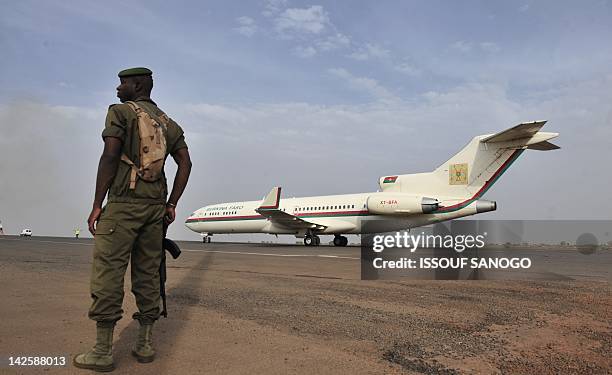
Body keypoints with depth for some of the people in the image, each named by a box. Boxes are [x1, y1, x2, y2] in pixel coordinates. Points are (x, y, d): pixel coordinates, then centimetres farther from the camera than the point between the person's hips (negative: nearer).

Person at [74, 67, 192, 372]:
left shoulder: (120, 111, 0)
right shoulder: (168, 123, 18)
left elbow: (110, 157, -11)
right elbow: (185, 163, 9)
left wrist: (97, 205, -9)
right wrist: (171, 204, 9)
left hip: (124, 203, -6)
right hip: (155, 205, 6)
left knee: (108, 271, -3)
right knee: (148, 273, 9)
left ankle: (103, 351, 0)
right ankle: (146, 344, 13)